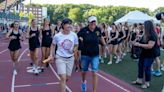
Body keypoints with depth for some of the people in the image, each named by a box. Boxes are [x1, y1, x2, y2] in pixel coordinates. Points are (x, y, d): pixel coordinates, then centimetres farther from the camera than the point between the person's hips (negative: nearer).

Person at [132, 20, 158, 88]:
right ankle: (139, 80, 28)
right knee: (140, 66, 14)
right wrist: (137, 43, 3)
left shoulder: (152, 35, -21)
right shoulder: (146, 35, 6)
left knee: (147, 68, -2)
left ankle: (147, 83, 14)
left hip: (150, 55, -9)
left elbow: (149, 46, -29)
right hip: (144, 53, 9)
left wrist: (139, 45, -24)